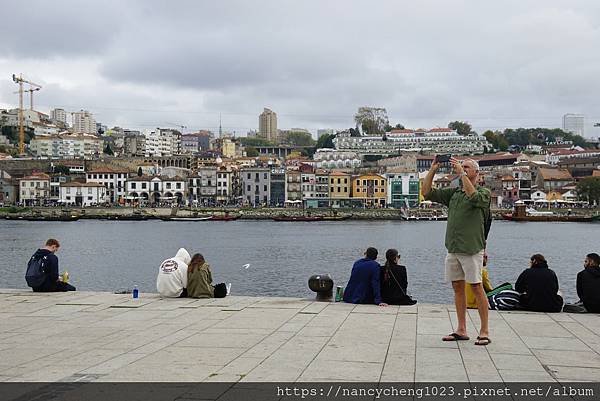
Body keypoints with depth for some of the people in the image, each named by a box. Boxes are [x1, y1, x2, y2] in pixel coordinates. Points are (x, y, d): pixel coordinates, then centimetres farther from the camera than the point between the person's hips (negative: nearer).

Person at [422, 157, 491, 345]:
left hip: (471, 248, -6)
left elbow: (473, 197, -24)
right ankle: (461, 330, 15)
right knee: (458, 288, 8)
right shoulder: (453, 193, 16)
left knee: (477, 288, -4)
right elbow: (427, 193, 11)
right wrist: (433, 170, 3)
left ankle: (484, 331, 2)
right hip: (452, 248, 6)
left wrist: (461, 174, -22)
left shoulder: (483, 192, 0)